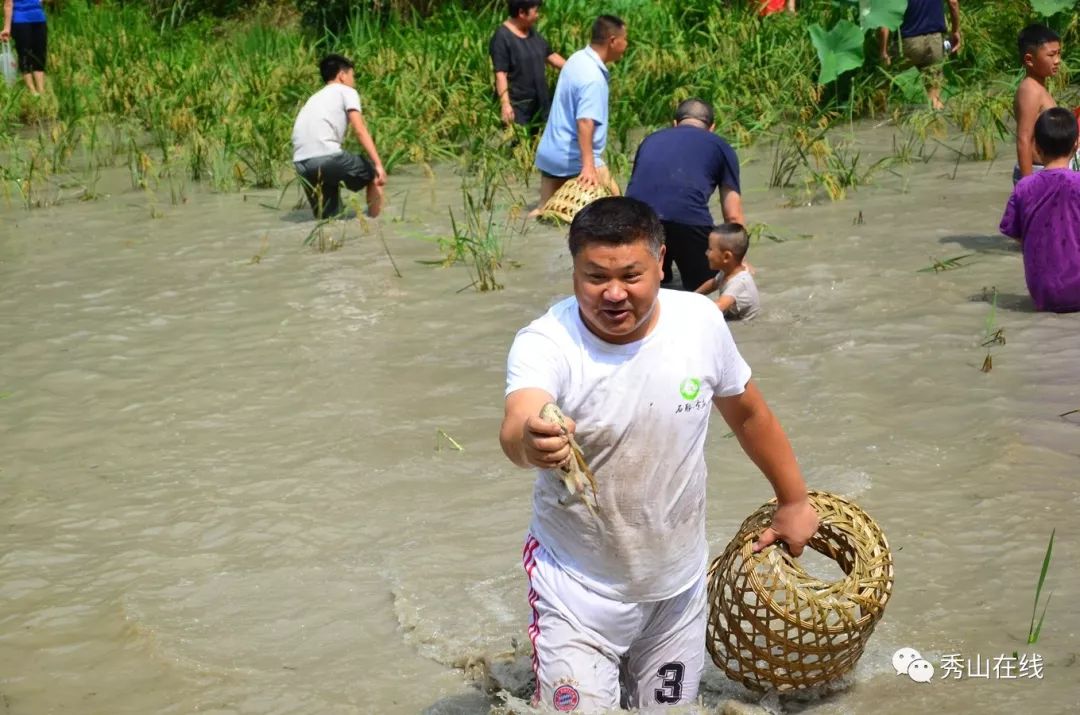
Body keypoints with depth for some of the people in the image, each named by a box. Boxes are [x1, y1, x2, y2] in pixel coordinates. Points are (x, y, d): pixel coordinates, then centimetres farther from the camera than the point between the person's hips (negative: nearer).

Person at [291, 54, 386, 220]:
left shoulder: (315, 99, 33)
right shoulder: (346, 91, 11)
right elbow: (360, 131, -3)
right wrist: (378, 165, -8)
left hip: (302, 164, 7)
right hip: (326, 156, -7)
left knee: (329, 218, 19)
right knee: (374, 173, 16)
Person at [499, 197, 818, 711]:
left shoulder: (700, 320, -12)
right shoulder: (545, 343, -23)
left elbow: (747, 411, 6)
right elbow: (516, 426, -44)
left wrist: (794, 501, 15)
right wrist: (530, 441, -67)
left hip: (679, 582, 4)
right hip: (579, 587, -4)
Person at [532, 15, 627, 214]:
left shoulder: (578, 59, 7)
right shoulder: (593, 78, -23)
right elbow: (585, 122, -33)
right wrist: (588, 166, -39)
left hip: (549, 154, 9)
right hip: (575, 160, -9)